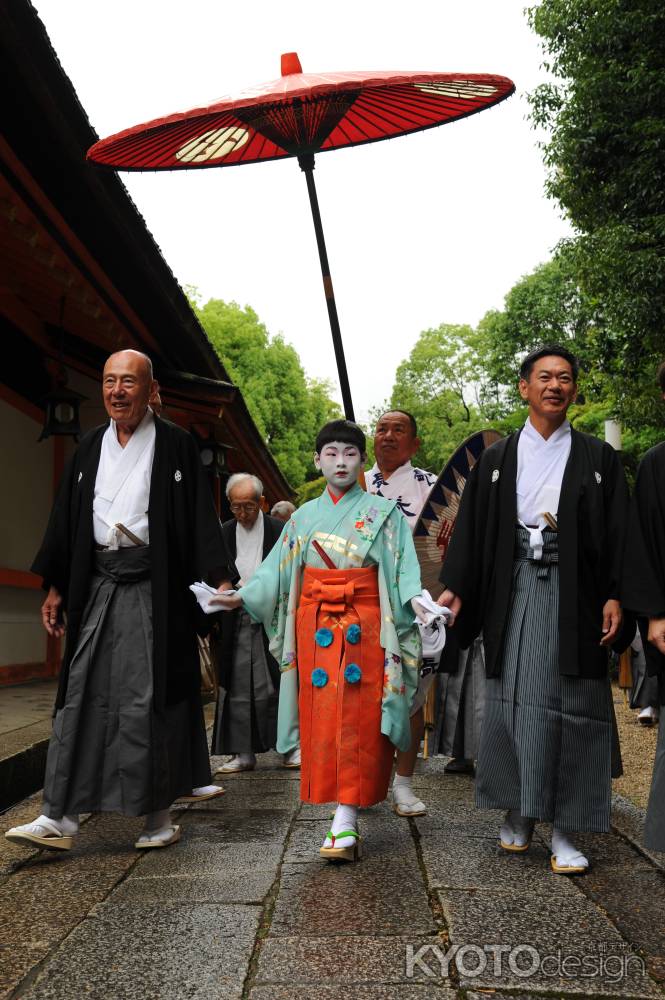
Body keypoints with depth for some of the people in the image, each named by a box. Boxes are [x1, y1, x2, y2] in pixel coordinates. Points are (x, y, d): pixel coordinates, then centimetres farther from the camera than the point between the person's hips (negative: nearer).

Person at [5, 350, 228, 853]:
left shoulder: (176, 444, 0)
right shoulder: (89, 448, 14)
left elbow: (199, 518, -4)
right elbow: (66, 520, 15)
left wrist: (212, 582, -11)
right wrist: (56, 587, 11)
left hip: (155, 586, -4)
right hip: (96, 585, 4)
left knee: (149, 697, -1)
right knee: (82, 695, 2)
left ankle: (159, 814, 12)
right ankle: (60, 817, 6)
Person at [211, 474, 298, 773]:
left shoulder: (278, 530, -2)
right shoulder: (225, 532, 8)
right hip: (235, 620, 3)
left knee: (276, 685, -1)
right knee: (237, 687, 5)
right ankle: (243, 753, 12)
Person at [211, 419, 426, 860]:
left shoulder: (383, 513, 4)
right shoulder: (304, 517, 13)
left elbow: (402, 568, -4)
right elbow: (278, 570, 11)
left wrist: (415, 598, -22)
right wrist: (242, 596, -1)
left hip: (363, 626, -3)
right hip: (315, 627, 3)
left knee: (356, 721, -8)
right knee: (321, 720, 2)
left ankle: (344, 825, -8)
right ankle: (347, 820, 14)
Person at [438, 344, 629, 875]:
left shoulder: (598, 458, 8)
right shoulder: (496, 459, 11)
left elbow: (617, 531, 3)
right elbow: (472, 527, 8)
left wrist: (614, 595, -7)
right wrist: (456, 587, -1)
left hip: (573, 592, -1)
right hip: (514, 588, 1)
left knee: (570, 705, 0)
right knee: (513, 699, 4)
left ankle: (563, 828, 7)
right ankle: (519, 810, 18)